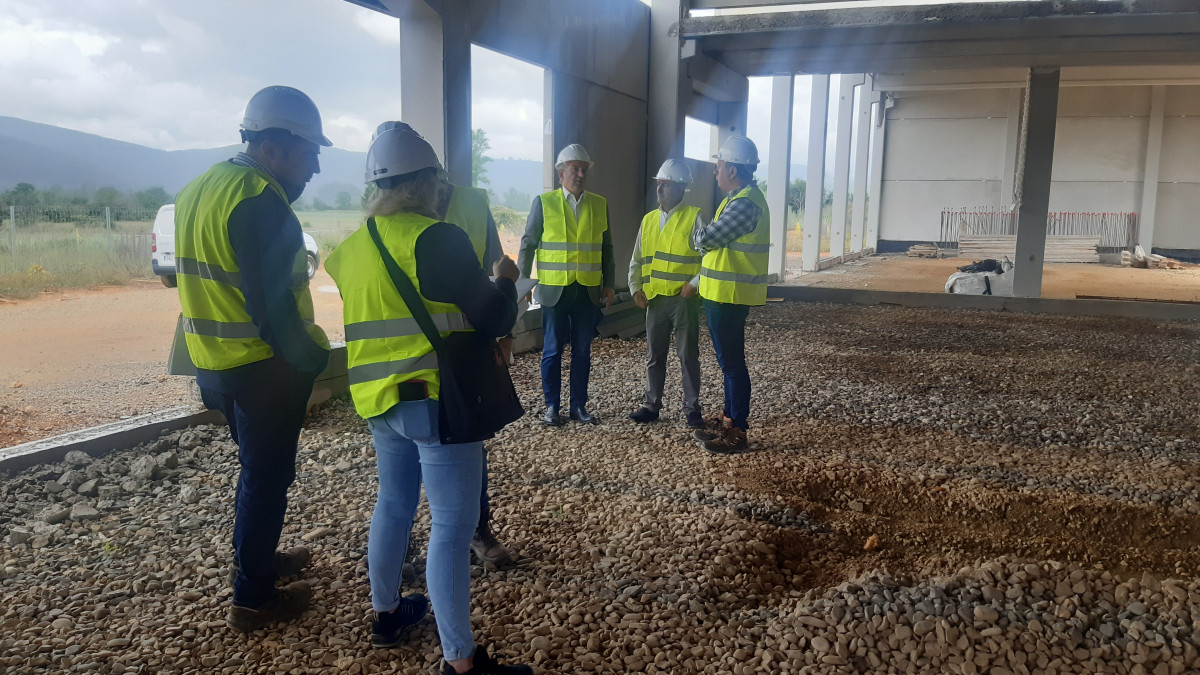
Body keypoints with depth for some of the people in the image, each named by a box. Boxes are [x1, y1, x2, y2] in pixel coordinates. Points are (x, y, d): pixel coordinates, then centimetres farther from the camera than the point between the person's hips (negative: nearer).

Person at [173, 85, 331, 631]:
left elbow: (205, 279, 15)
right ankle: (253, 598, 18)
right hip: (263, 366, -9)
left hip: (214, 362, 9)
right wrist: (313, 361, -15)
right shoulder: (260, 200, -20)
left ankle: (256, 559, 41)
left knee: (258, 465, 25)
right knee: (266, 476, 6)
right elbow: (272, 304, -24)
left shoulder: (197, 191, 10)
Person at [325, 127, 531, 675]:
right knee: (451, 527, -2)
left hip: (379, 401, 8)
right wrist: (504, 279, 7)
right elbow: (494, 320, -13)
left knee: (393, 504, 23)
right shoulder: (438, 239, -14)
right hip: (436, 402, -8)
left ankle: (386, 614, 40)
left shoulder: (354, 246, 9)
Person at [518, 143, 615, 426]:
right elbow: (528, 245, 1)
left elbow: (607, 247, 11)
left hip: (589, 291, 2)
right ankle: (552, 406, 16)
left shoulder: (599, 204, 7)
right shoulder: (544, 203, -1)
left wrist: (609, 284, 8)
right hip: (554, 290, -2)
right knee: (552, 350, 4)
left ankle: (579, 406, 18)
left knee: (582, 351, 8)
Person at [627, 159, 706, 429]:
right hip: (655, 299, 5)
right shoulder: (648, 220, 12)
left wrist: (695, 284, -14)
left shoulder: (694, 217, -5)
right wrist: (635, 288, 3)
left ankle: (692, 408, 14)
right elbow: (637, 260, 15)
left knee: (688, 355, 4)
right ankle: (652, 405, 21)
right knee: (654, 355, 11)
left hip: (684, 299, -5)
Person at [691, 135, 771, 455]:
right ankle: (727, 420, 27)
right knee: (729, 361, 16)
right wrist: (706, 237, -2)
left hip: (729, 296, -11)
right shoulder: (742, 198, 16)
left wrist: (697, 235, 2)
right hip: (725, 294, 11)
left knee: (732, 363, -4)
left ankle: (736, 432, 4)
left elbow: (708, 237, -18)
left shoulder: (745, 203, -19)